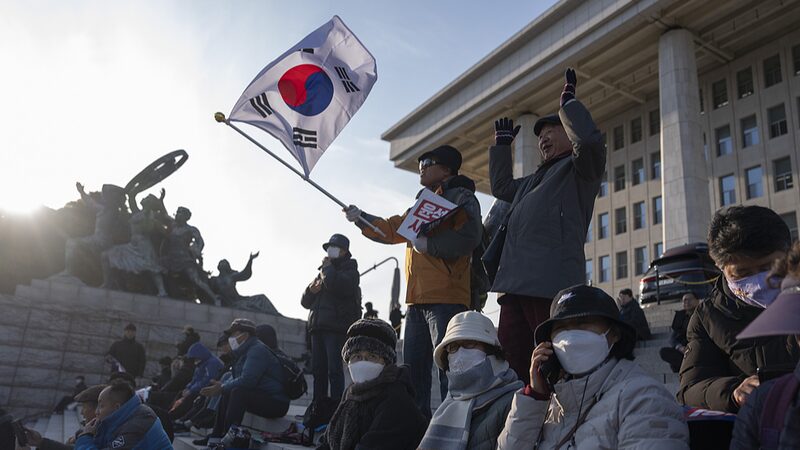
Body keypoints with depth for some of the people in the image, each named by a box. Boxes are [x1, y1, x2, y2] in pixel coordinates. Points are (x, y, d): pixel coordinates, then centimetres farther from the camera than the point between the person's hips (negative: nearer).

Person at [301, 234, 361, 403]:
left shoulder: (349, 270, 5)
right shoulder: (322, 272, 25)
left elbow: (339, 286, -19)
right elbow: (306, 302, 24)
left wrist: (327, 268, -4)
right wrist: (311, 290, 2)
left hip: (337, 327, -6)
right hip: (318, 326, 7)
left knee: (334, 369, -11)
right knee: (318, 369, 5)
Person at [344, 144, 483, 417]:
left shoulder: (460, 197, -1)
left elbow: (469, 236, -18)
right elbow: (391, 230, 28)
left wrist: (429, 244, -16)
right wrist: (361, 218, 17)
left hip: (446, 299, -9)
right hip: (417, 300, 9)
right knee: (414, 368, 12)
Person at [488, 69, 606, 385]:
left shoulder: (579, 168, 8)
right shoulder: (535, 179, 33)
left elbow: (590, 140, -14)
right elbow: (501, 187, 46)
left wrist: (568, 103, 0)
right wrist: (502, 143, 43)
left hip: (551, 286, -8)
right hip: (516, 285, 9)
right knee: (510, 359, 3)